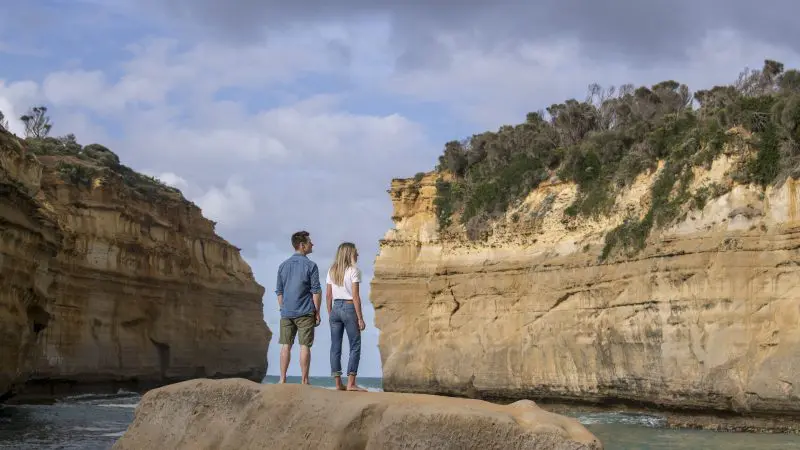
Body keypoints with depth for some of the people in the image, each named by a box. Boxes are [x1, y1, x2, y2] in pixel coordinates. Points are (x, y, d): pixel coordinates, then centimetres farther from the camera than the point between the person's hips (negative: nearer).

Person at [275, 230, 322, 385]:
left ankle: (283, 379, 8)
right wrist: (317, 312, -1)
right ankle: (304, 381, -1)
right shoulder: (310, 265, -6)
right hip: (305, 313, -4)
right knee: (304, 346, -1)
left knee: (286, 346, 7)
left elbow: (279, 291, 13)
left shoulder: (283, 265, 10)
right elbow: (316, 291, -8)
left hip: (286, 313, 5)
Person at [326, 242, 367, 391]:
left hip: (335, 308, 6)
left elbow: (328, 295, 9)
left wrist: (330, 314, 17)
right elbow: (355, 296, -12)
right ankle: (351, 383, -5)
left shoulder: (332, 271, 9)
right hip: (349, 308, -6)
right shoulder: (353, 270, -8)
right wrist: (360, 318, -9)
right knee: (355, 346, 1)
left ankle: (338, 383, 8)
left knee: (335, 347, 7)